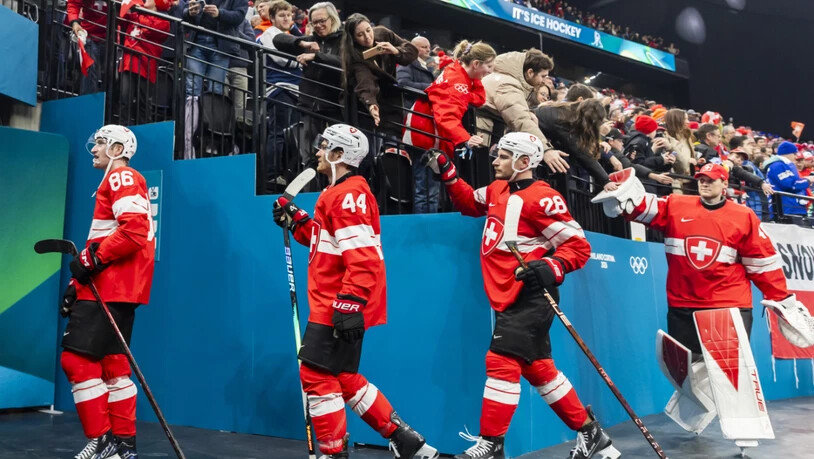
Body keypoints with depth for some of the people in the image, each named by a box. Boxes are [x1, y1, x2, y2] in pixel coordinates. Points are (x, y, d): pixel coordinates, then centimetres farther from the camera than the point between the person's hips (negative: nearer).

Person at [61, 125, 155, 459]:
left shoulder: (121, 177, -7)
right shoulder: (119, 182, 25)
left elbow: (134, 230, -22)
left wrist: (93, 259, -18)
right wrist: (79, 282, 22)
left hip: (112, 288, -10)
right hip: (114, 287, 10)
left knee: (76, 359, -10)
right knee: (112, 364, 10)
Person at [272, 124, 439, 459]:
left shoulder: (348, 194, -16)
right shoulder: (342, 193, 16)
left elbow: (362, 256, -24)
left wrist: (350, 304, -27)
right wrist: (297, 221, 15)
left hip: (337, 308, -11)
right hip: (334, 305, 11)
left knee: (317, 375, -4)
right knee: (342, 377, 16)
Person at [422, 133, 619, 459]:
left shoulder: (541, 198, -15)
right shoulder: (498, 190, 11)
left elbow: (579, 246, -14)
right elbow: (470, 203, 28)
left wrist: (552, 267, -32)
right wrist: (446, 172, 15)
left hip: (529, 296, -9)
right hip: (509, 297, 9)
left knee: (502, 361, -12)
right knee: (537, 367, 14)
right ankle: (589, 433, 27)